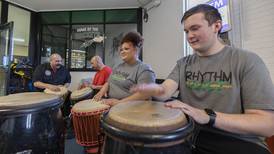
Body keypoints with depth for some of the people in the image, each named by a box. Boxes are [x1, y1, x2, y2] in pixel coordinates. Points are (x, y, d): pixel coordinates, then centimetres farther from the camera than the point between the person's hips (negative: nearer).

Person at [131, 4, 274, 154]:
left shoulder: (247, 61, -7)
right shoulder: (183, 63, 6)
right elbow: (166, 91, -8)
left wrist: (207, 116, -26)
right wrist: (154, 89, -31)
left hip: (235, 141, -2)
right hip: (188, 134, 4)